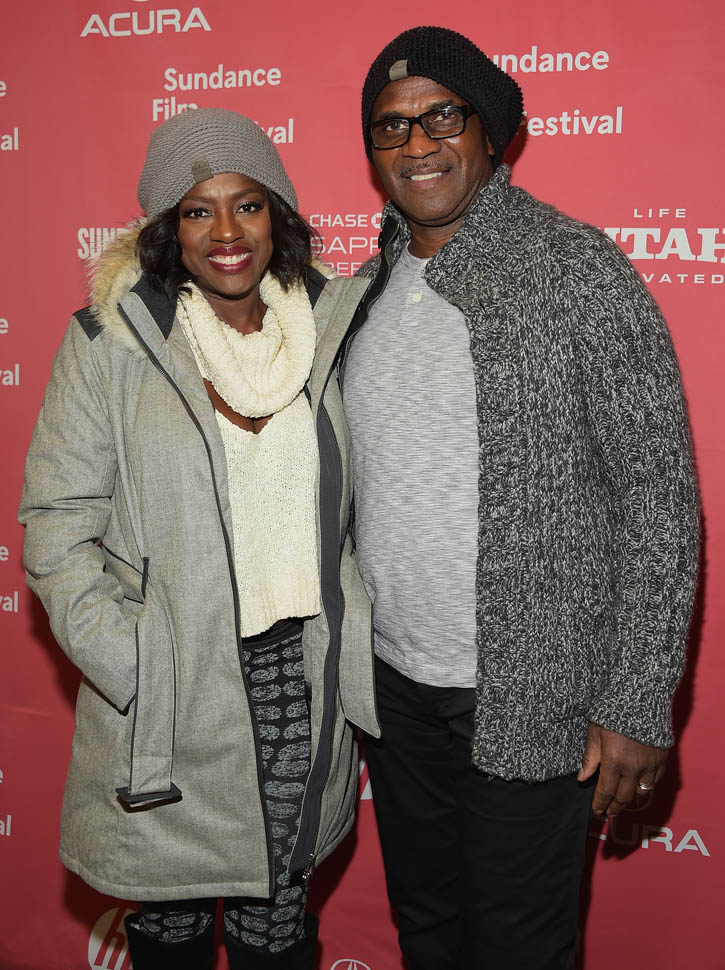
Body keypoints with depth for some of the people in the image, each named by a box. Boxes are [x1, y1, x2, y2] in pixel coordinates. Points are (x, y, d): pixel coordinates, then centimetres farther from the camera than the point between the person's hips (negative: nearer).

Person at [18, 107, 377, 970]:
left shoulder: (326, 324, 1)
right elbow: (58, 524, -7)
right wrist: (132, 669, -14)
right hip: (167, 687, -2)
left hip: (300, 675, 2)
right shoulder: (110, 340, -8)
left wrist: (354, 644, 4)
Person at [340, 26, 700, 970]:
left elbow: (659, 496, -14)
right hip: (391, 683, 6)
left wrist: (638, 705, -15)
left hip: (529, 703, -5)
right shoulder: (367, 287, 6)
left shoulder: (577, 270, -14)